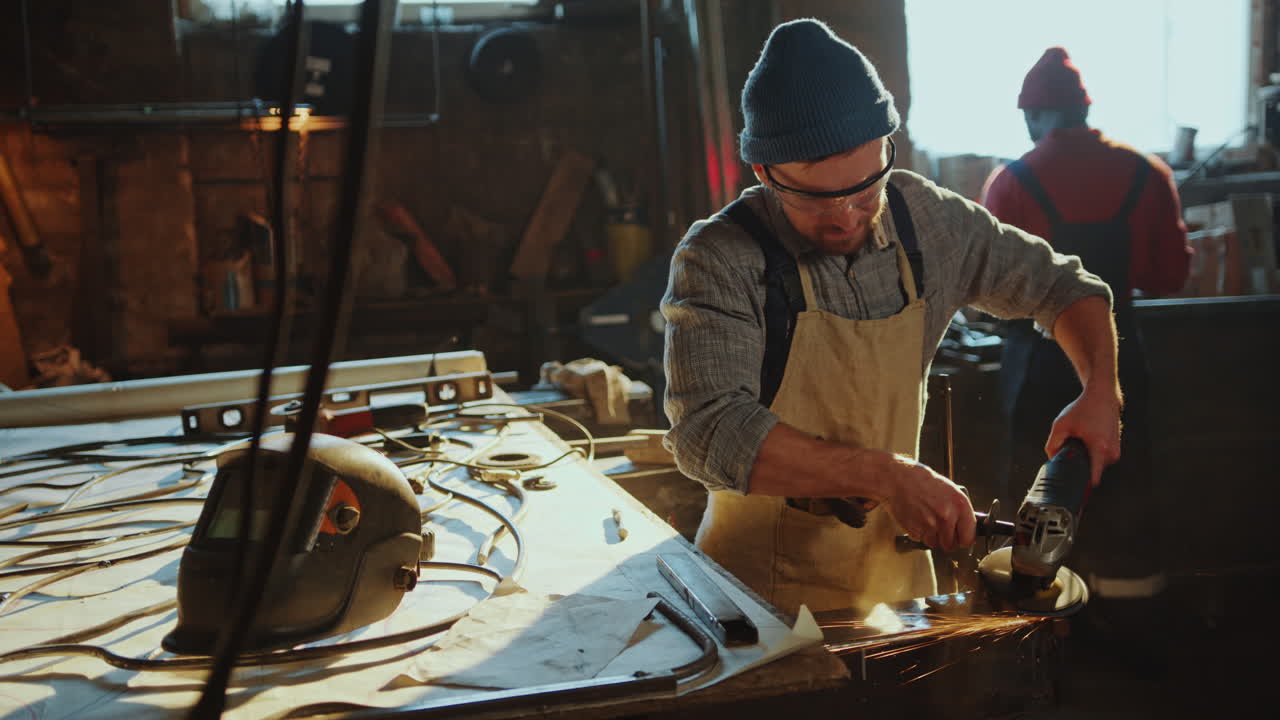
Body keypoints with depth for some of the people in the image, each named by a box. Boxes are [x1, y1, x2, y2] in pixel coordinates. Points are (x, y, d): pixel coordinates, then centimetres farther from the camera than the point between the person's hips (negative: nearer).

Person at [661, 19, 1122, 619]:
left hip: (895, 566, 4)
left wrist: (1101, 393, -7)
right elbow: (710, 433, -30)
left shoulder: (925, 219, -4)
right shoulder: (720, 260, -19)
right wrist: (884, 474, -34)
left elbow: (1060, 286, 9)